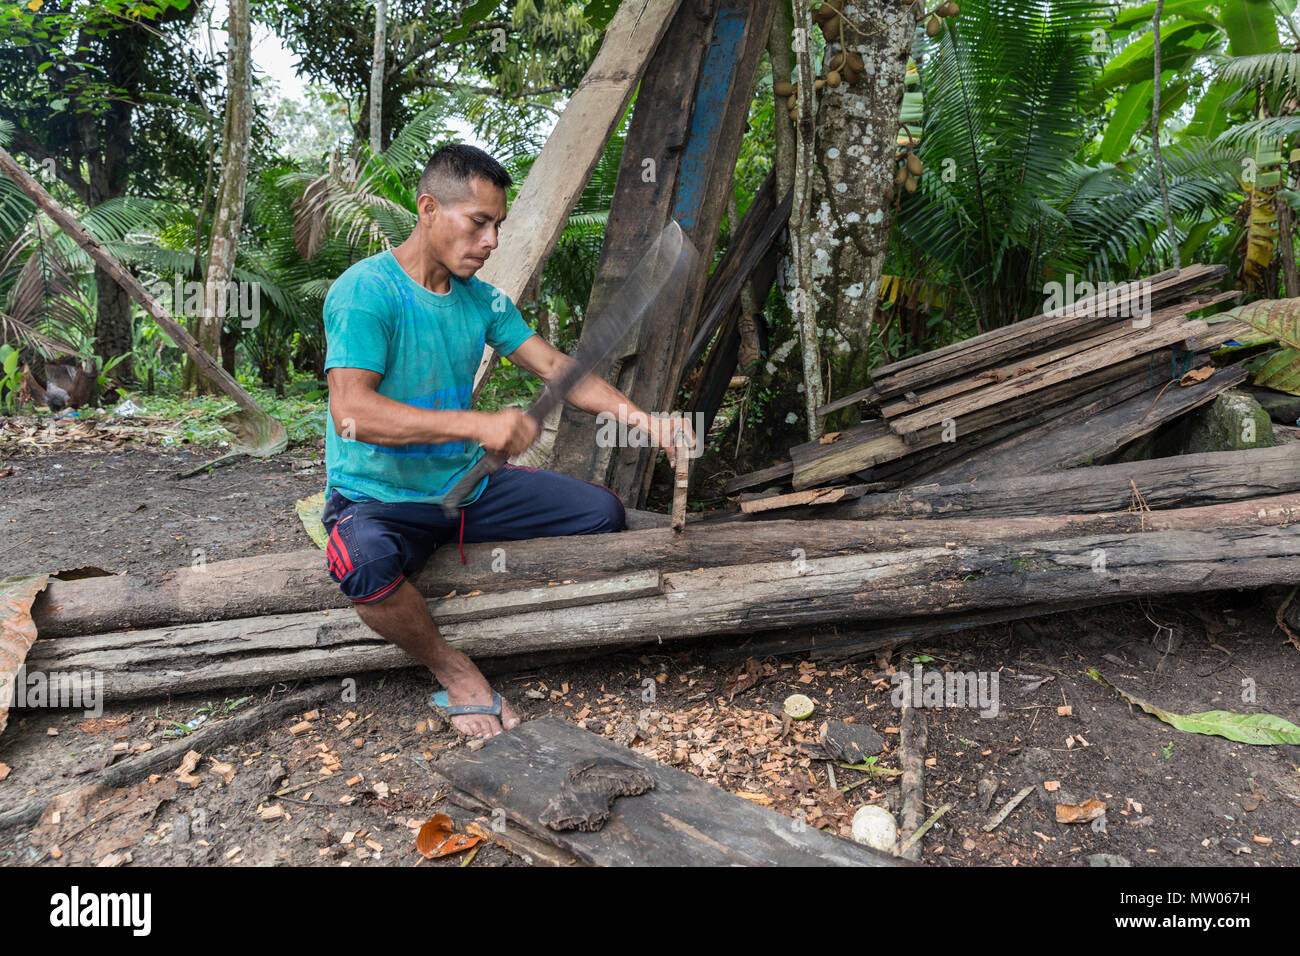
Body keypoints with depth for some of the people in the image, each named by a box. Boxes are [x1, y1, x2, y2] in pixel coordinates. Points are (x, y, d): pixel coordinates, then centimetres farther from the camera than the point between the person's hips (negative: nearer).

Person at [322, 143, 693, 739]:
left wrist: (638, 416, -13)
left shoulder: (481, 299, 4)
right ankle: (451, 668, -10)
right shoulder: (364, 291, -18)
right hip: (378, 499, -6)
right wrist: (479, 424, -39)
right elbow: (351, 412, -30)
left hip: (466, 484, 7)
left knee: (602, 512, -1)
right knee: (368, 563, -40)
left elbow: (555, 366, 3)